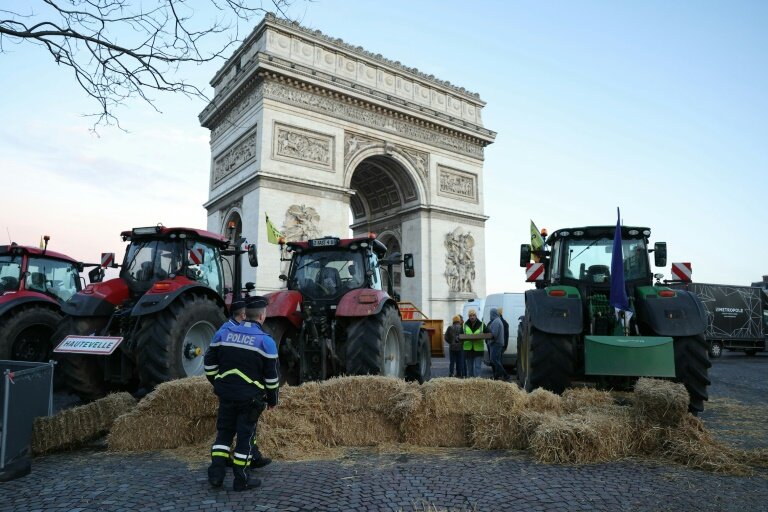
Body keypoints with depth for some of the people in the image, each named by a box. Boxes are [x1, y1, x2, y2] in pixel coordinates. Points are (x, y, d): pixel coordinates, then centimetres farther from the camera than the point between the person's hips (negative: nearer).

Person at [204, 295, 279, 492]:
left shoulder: (224, 333, 1)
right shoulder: (265, 341, -11)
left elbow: (210, 362, 9)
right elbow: (271, 374, -7)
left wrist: (217, 383, 22)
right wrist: (272, 398, 6)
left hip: (226, 394, 4)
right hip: (251, 398, -4)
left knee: (224, 432, 18)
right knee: (245, 436, 6)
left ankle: (216, 474, 16)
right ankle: (241, 480, 14)